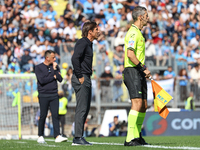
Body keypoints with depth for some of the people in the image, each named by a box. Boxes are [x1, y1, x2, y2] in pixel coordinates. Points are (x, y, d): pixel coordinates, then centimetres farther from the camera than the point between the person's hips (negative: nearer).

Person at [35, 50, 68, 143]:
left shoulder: (55, 66, 14)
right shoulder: (39, 67, 0)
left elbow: (60, 79, 5)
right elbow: (42, 80, -13)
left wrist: (55, 70, -4)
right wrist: (53, 77, -3)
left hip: (54, 95, 3)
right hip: (43, 95, -3)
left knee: (55, 115, -5)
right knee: (43, 116, -1)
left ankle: (57, 136, -11)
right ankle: (40, 136, 8)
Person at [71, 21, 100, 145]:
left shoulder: (88, 44, 19)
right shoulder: (82, 43, -11)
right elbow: (75, 58, -24)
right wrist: (80, 77, -21)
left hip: (86, 79, 10)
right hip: (81, 79, -10)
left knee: (86, 108, 11)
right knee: (82, 109, -10)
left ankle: (79, 137, 14)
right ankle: (78, 138, -10)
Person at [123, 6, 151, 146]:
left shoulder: (138, 32, 21)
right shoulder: (133, 32, -12)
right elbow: (130, 54, -23)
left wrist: (144, 70, 19)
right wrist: (143, 68, -19)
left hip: (139, 73, 10)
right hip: (132, 71, -10)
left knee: (144, 105, 10)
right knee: (137, 103, -17)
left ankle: (137, 136, 17)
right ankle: (130, 139, -20)